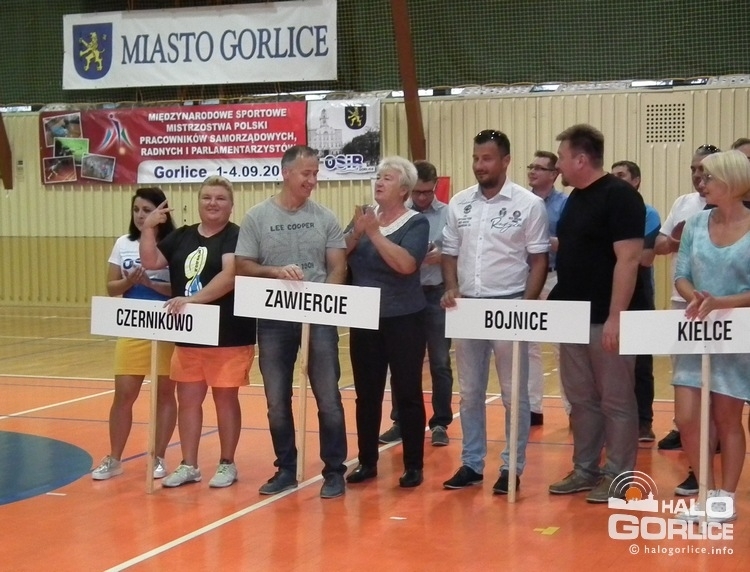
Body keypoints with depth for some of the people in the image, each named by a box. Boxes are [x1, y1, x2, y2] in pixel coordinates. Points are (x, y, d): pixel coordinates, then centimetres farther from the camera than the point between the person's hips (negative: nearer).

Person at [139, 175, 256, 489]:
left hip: (229, 335, -6)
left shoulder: (236, 236, -9)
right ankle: (188, 465, 20)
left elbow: (229, 276, -23)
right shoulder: (182, 236, 10)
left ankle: (227, 464, 18)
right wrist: (148, 227, -5)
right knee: (188, 399, 10)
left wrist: (193, 299, -32)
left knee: (225, 398, 5)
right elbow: (150, 262, 7)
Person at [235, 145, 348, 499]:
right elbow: (242, 267, -1)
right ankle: (286, 470, 22)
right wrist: (276, 272, -18)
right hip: (274, 319, 1)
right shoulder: (257, 217, 0)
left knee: (328, 397, 2)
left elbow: (337, 268, 2)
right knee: (277, 400, 9)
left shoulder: (325, 218, 2)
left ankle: (334, 471, 11)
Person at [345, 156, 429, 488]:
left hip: (403, 320, -5)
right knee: (366, 394, 10)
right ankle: (367, 462, 20)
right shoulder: (365, 216, 9)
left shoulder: (416, 223, -7)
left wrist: (374, 233, -21)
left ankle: (414, 466, 9)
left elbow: (406, 264, -23)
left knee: (407, 393, 1)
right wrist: (356, 233, -14)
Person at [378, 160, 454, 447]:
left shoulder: (448, 214, -1)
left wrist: (441, 257, -20)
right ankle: (400, 421, 21)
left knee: (440, 362, 5)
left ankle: (440, 423, 15)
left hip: (436, 295, -1)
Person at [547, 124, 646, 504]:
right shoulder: (576, 198, 12)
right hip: (574, 318, 9)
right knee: (581, 399, 14)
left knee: (615, 401, 2)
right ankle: (585, 469, 24)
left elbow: (628, 259, -20)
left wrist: (615, 317, -23)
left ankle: (617, 475, 11)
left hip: (607, 320, -8)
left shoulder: (619, 196, -14)